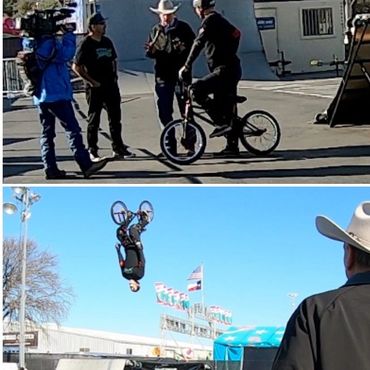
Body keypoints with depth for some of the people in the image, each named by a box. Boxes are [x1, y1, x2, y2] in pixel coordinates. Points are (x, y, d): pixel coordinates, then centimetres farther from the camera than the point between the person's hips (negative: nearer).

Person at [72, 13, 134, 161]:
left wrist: (114, 75, 9)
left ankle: (118, 148, 17)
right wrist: (91, 81, -15)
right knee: (93, 120, 2)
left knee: (115, 118, 9)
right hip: (95, 87, -6)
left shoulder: (107, 42, 10)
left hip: (111, 85, 6)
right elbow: (76, 67, -11)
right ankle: (92, 151, 9)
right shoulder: (86, 44, -10)